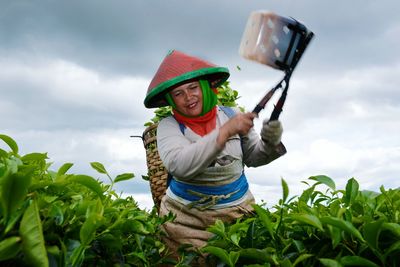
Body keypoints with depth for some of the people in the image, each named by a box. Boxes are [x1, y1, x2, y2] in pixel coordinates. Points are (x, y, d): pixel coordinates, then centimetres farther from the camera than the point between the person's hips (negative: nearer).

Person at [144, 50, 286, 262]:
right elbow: (180, 166, -28)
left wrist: (269, 142, -13)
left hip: (236, 212, 2)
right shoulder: (168, 126, -9)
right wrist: (225, 132, -32)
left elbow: (252, 158, 9)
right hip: (185, 216, -2)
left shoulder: (231, 116, -3)